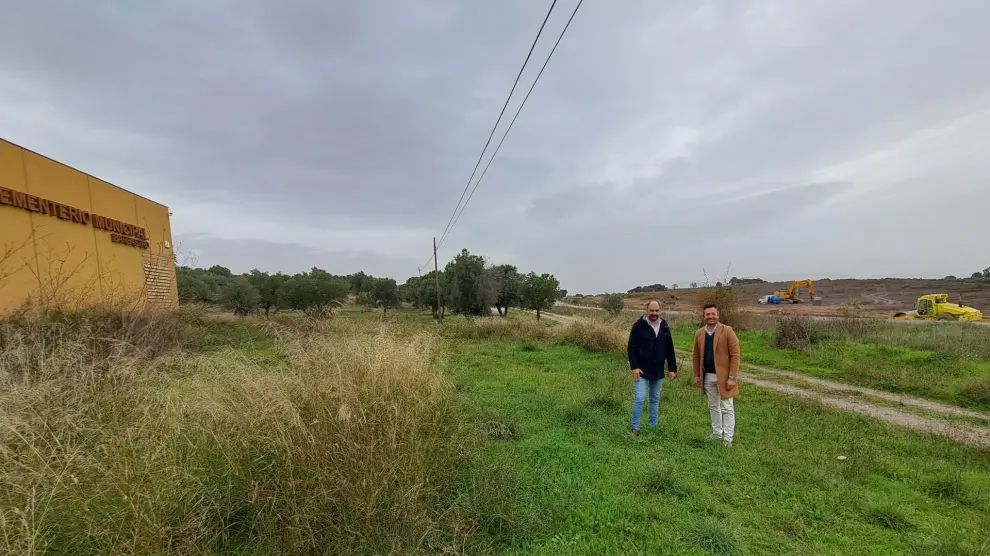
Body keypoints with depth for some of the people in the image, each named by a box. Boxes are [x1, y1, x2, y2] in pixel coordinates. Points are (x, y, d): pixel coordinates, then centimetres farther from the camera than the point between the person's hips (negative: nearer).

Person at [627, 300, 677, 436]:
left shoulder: (664, 327, 6)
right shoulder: (638, 325, -9)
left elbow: (670, 350, 10)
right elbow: (632, 348, -10)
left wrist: (672, 369, 7)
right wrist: (634, 367, -17)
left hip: (658, 372, 5)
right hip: (642, 371, -5)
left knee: (655, 400, 14)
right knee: (639, 399, -7)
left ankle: (654, 427, 26)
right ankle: (635, 428, 5)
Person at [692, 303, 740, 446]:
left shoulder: (727, 331, -11)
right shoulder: (699, 333, 4)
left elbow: (735, 355, -13)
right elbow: (696, 356, 10)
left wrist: (732, 377, -16)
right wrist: (697, 376, 7)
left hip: (724, 376, -5)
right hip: (708, 376, 5)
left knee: (727, 408, 4)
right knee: (713, 406, 17)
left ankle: (728, 438, 14)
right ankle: (716, 433, 31)